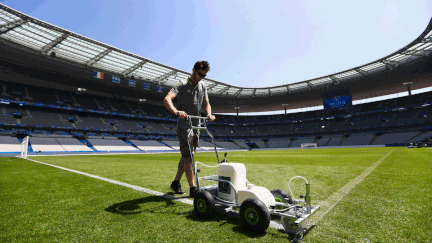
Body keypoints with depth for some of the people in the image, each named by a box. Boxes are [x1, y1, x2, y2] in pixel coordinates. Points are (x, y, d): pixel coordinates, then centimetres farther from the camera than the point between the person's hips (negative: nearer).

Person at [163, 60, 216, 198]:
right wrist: (176, 112, -40)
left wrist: (209, 114, -6)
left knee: (186, 157, 13)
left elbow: (206, 103, 16)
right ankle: (193, 189, 1)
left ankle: (176, 183, 28)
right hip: (184, 126, -7)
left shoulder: (203, 86, 13)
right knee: (188, 157, -7)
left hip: (196, 126, 7)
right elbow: (167, 100, -21)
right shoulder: (182, 85, -8)